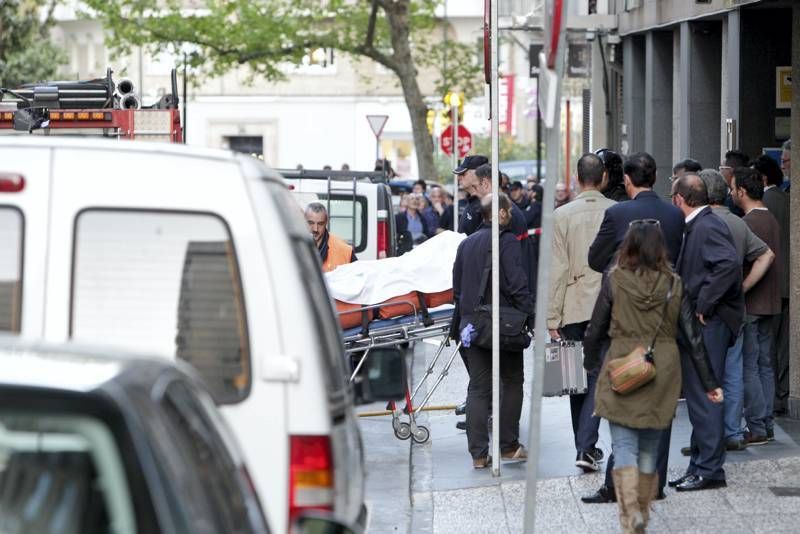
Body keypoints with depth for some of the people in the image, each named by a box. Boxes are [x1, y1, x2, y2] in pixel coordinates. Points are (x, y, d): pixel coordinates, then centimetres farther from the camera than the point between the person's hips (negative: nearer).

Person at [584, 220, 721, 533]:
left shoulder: (615, 281, -6)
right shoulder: (674, 286, 0)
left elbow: (595, 331, 1)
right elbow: (692, 338, 2)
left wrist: (590, 364, 20)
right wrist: (709, 384, 9)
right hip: (662, 377, 3)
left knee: (624, 445, -2)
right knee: (650, 447, 16)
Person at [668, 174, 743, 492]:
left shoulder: (707, 227, -15)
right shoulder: (695, 227, 16)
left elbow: (730, 264, -29)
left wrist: (704, 305, -23)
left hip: (708, 323, -10)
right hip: (698, 323, 10)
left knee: (704, 397, -6)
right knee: (698, 396, 15)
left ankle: (709, 470, -2)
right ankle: (699, 466, 22)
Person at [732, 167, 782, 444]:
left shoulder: (748, 223, -17)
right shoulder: (772, 220, 11)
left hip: (748, 306, -9)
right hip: (769, 302, 9)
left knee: (748, 367, -5)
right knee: (764, 365, 12)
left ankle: (756, 428, -5)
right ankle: (767, 424, 15)